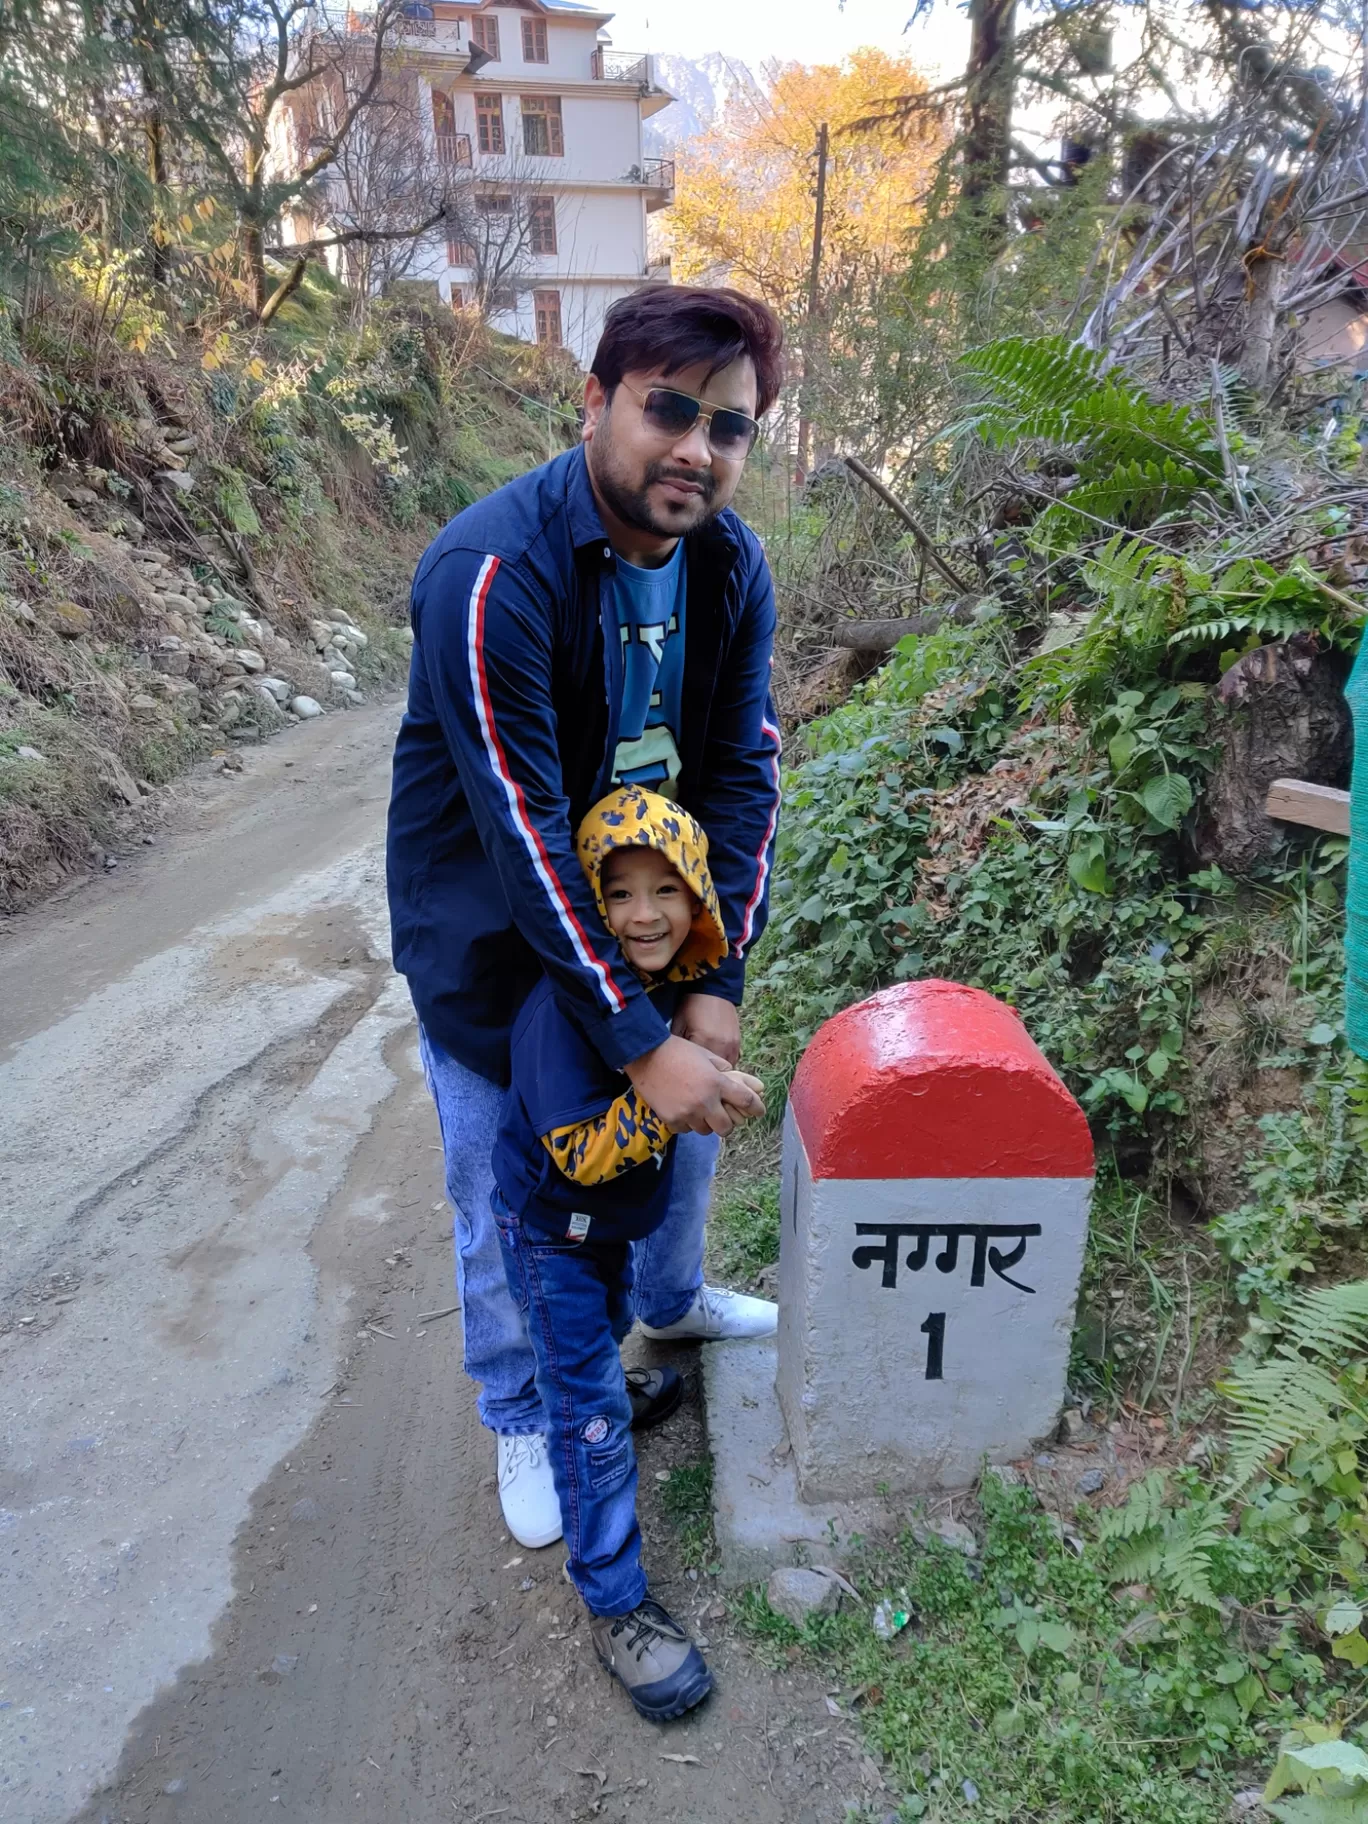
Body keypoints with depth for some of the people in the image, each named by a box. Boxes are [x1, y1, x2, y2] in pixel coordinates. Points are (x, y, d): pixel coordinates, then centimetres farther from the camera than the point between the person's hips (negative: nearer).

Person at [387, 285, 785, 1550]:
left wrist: (716, 982, -17)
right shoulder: (491, 574, -30)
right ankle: (522, 1417, 39)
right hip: (492, 946, -5)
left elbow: (746, 773, -9)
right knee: (506, 1197, 10)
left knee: (692, 1121, 22)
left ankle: (672, 1298, 54)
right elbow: (526, 839, -32)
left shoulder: (732, 565, -9)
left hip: (648, 914, 6)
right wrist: (639, 1040, -28)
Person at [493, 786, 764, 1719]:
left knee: (608, 1332, 32)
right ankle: (617, 1610, 16)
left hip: (616, 1219, 7)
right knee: (593, 1416, 1)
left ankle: (604, 1390, 63)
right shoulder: (564, 1005, -34)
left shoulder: (677, 980, -10)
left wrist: (711, 1073, -7)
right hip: (552, 1229, -6)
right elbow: (580, 1153, -35)